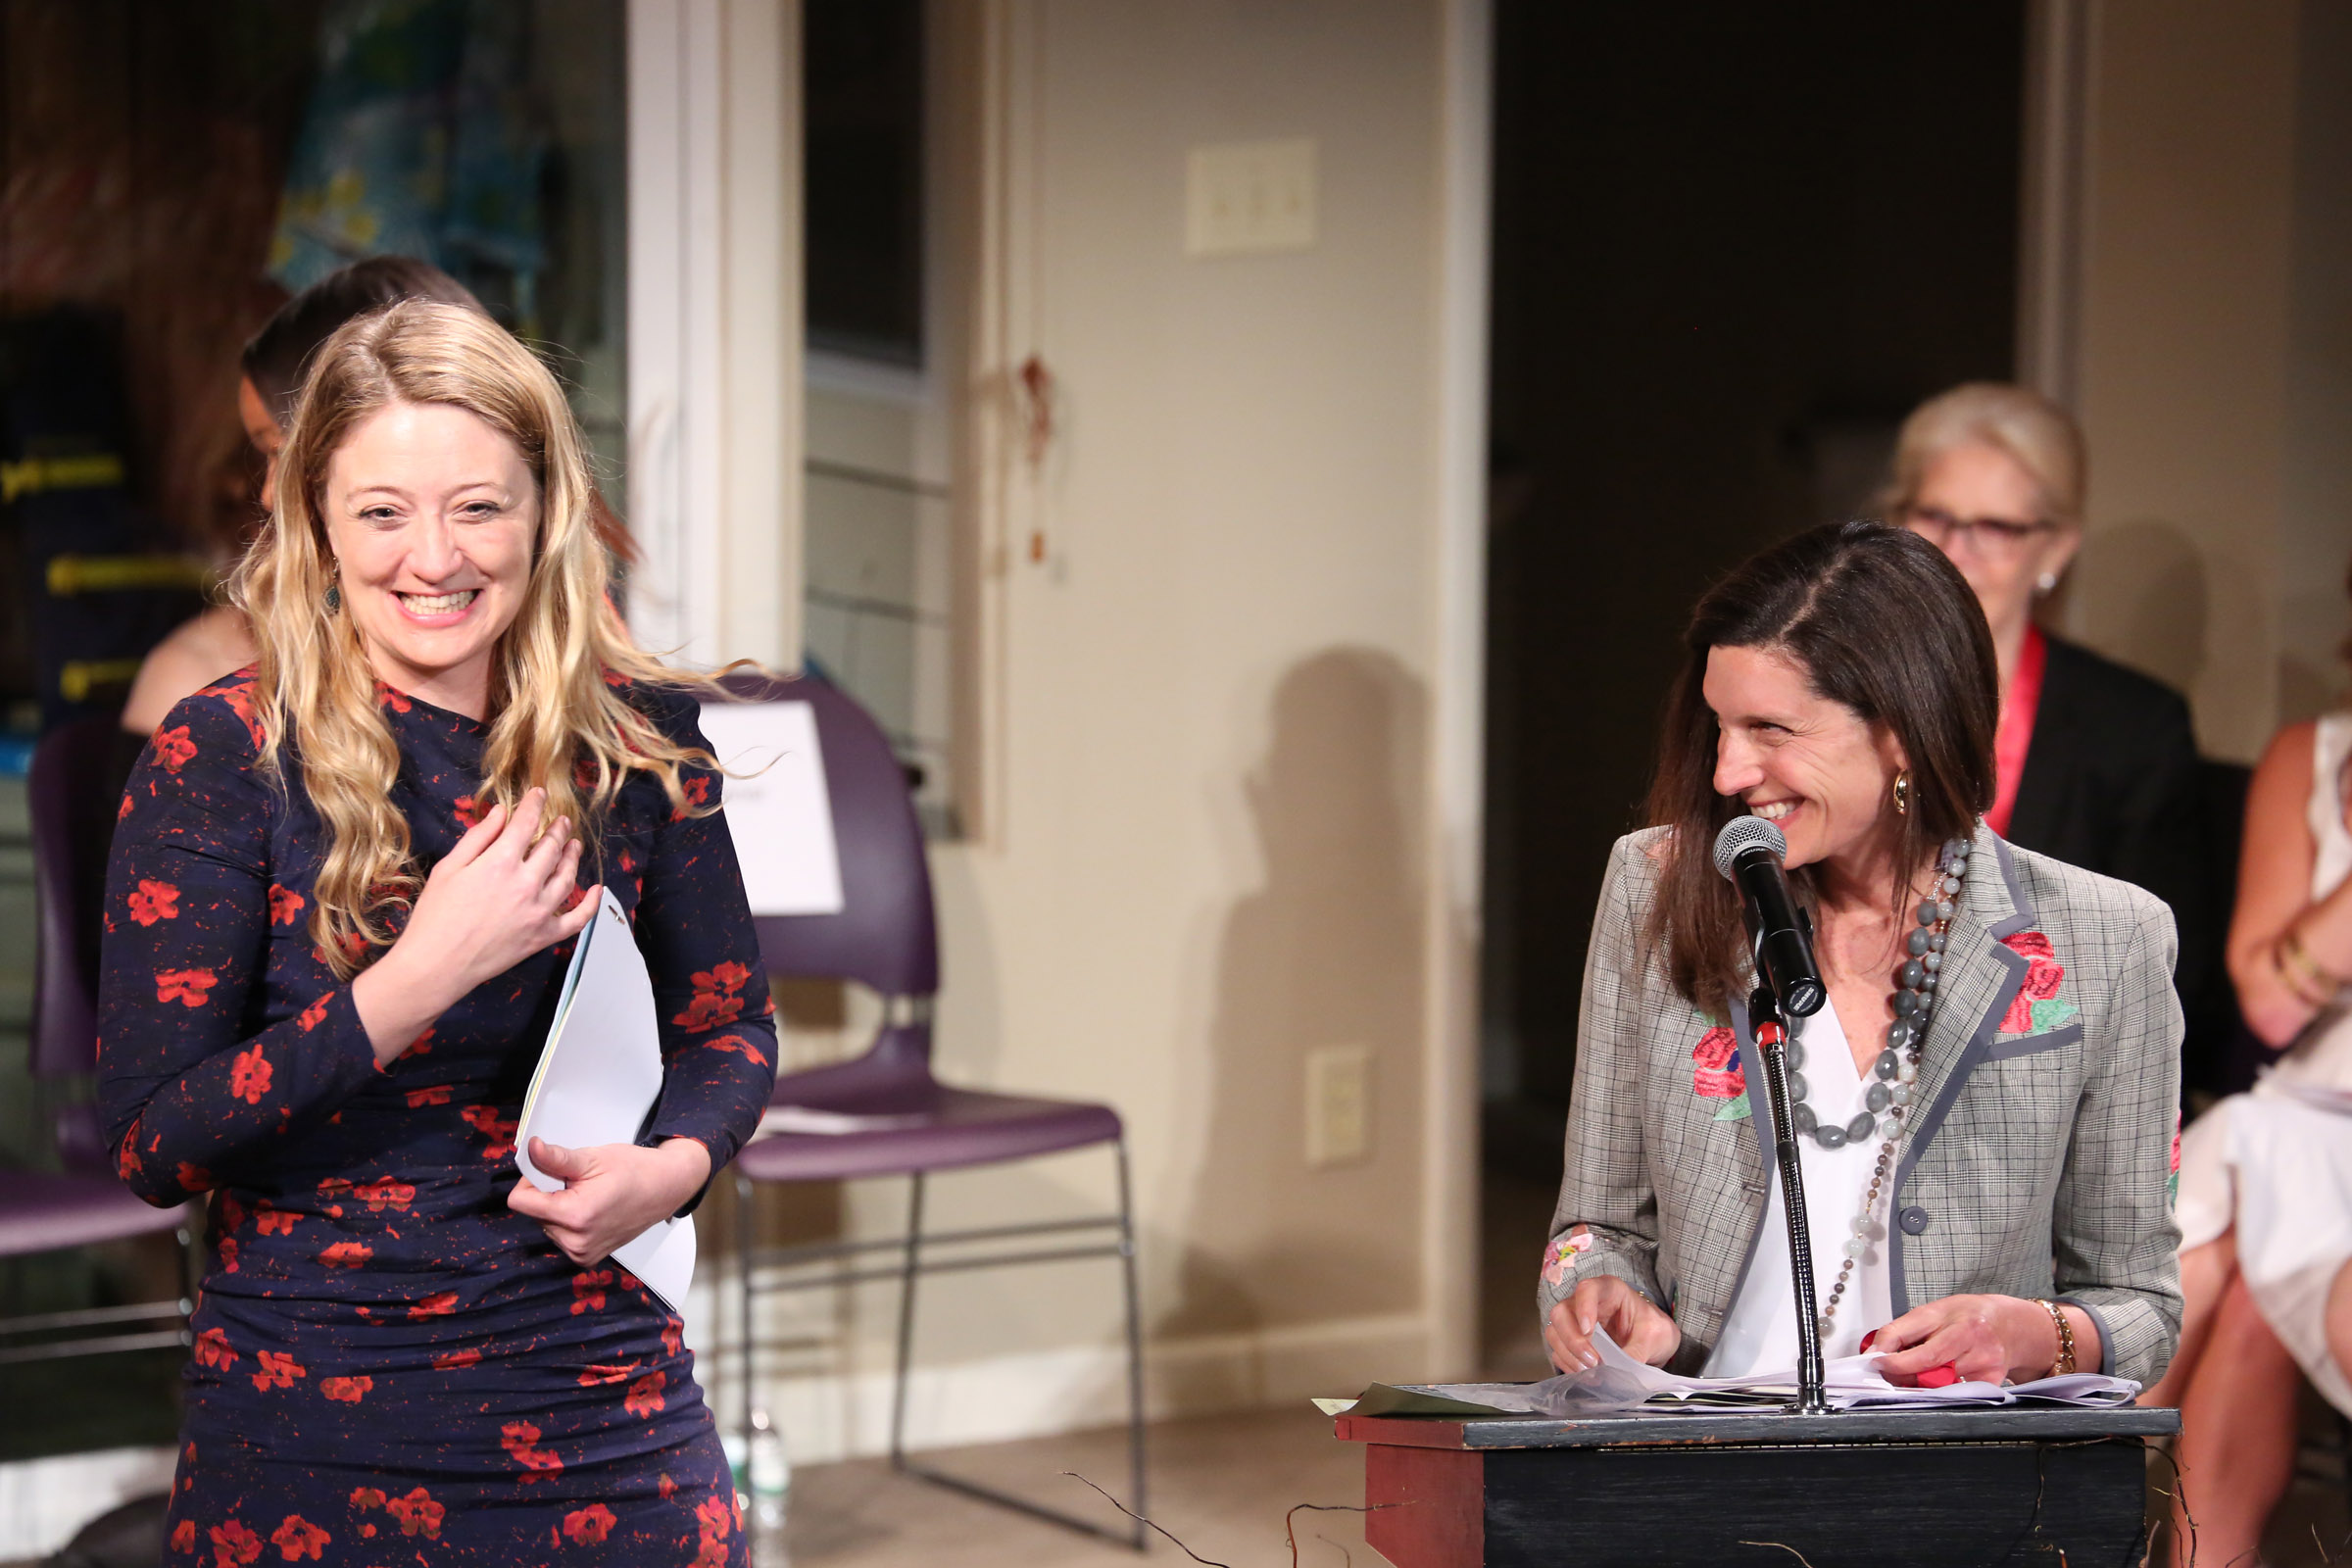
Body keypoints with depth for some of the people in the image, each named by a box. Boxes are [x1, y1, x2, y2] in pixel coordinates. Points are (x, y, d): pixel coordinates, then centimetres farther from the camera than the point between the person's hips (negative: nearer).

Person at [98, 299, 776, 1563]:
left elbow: (727, 1025, 13)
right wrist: (422, 977, -21)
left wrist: (668, 1166, -9)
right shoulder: (223, 757, -9)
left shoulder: (633, 738, 0)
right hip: (305, 1447, -2)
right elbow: (149, 1143, -12)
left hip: (600, 1410, 3)